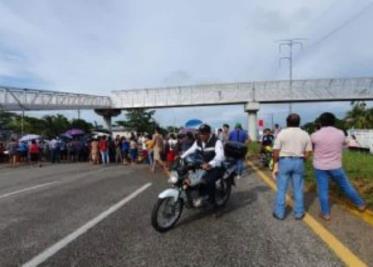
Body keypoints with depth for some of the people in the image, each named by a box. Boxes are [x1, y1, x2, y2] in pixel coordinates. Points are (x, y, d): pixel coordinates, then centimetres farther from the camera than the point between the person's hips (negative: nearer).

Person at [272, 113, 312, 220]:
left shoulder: (282, 133, -5)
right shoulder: (305, 134, 4)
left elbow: (276, 152, -7)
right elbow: (307, 153, 2)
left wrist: (275, 164, 5)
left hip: (284, 161, -2)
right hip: (299, 162, 2)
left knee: (281, 189, 7)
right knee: (298, 189, 12)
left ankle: (279, 213, 14)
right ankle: (299, 213, 21)